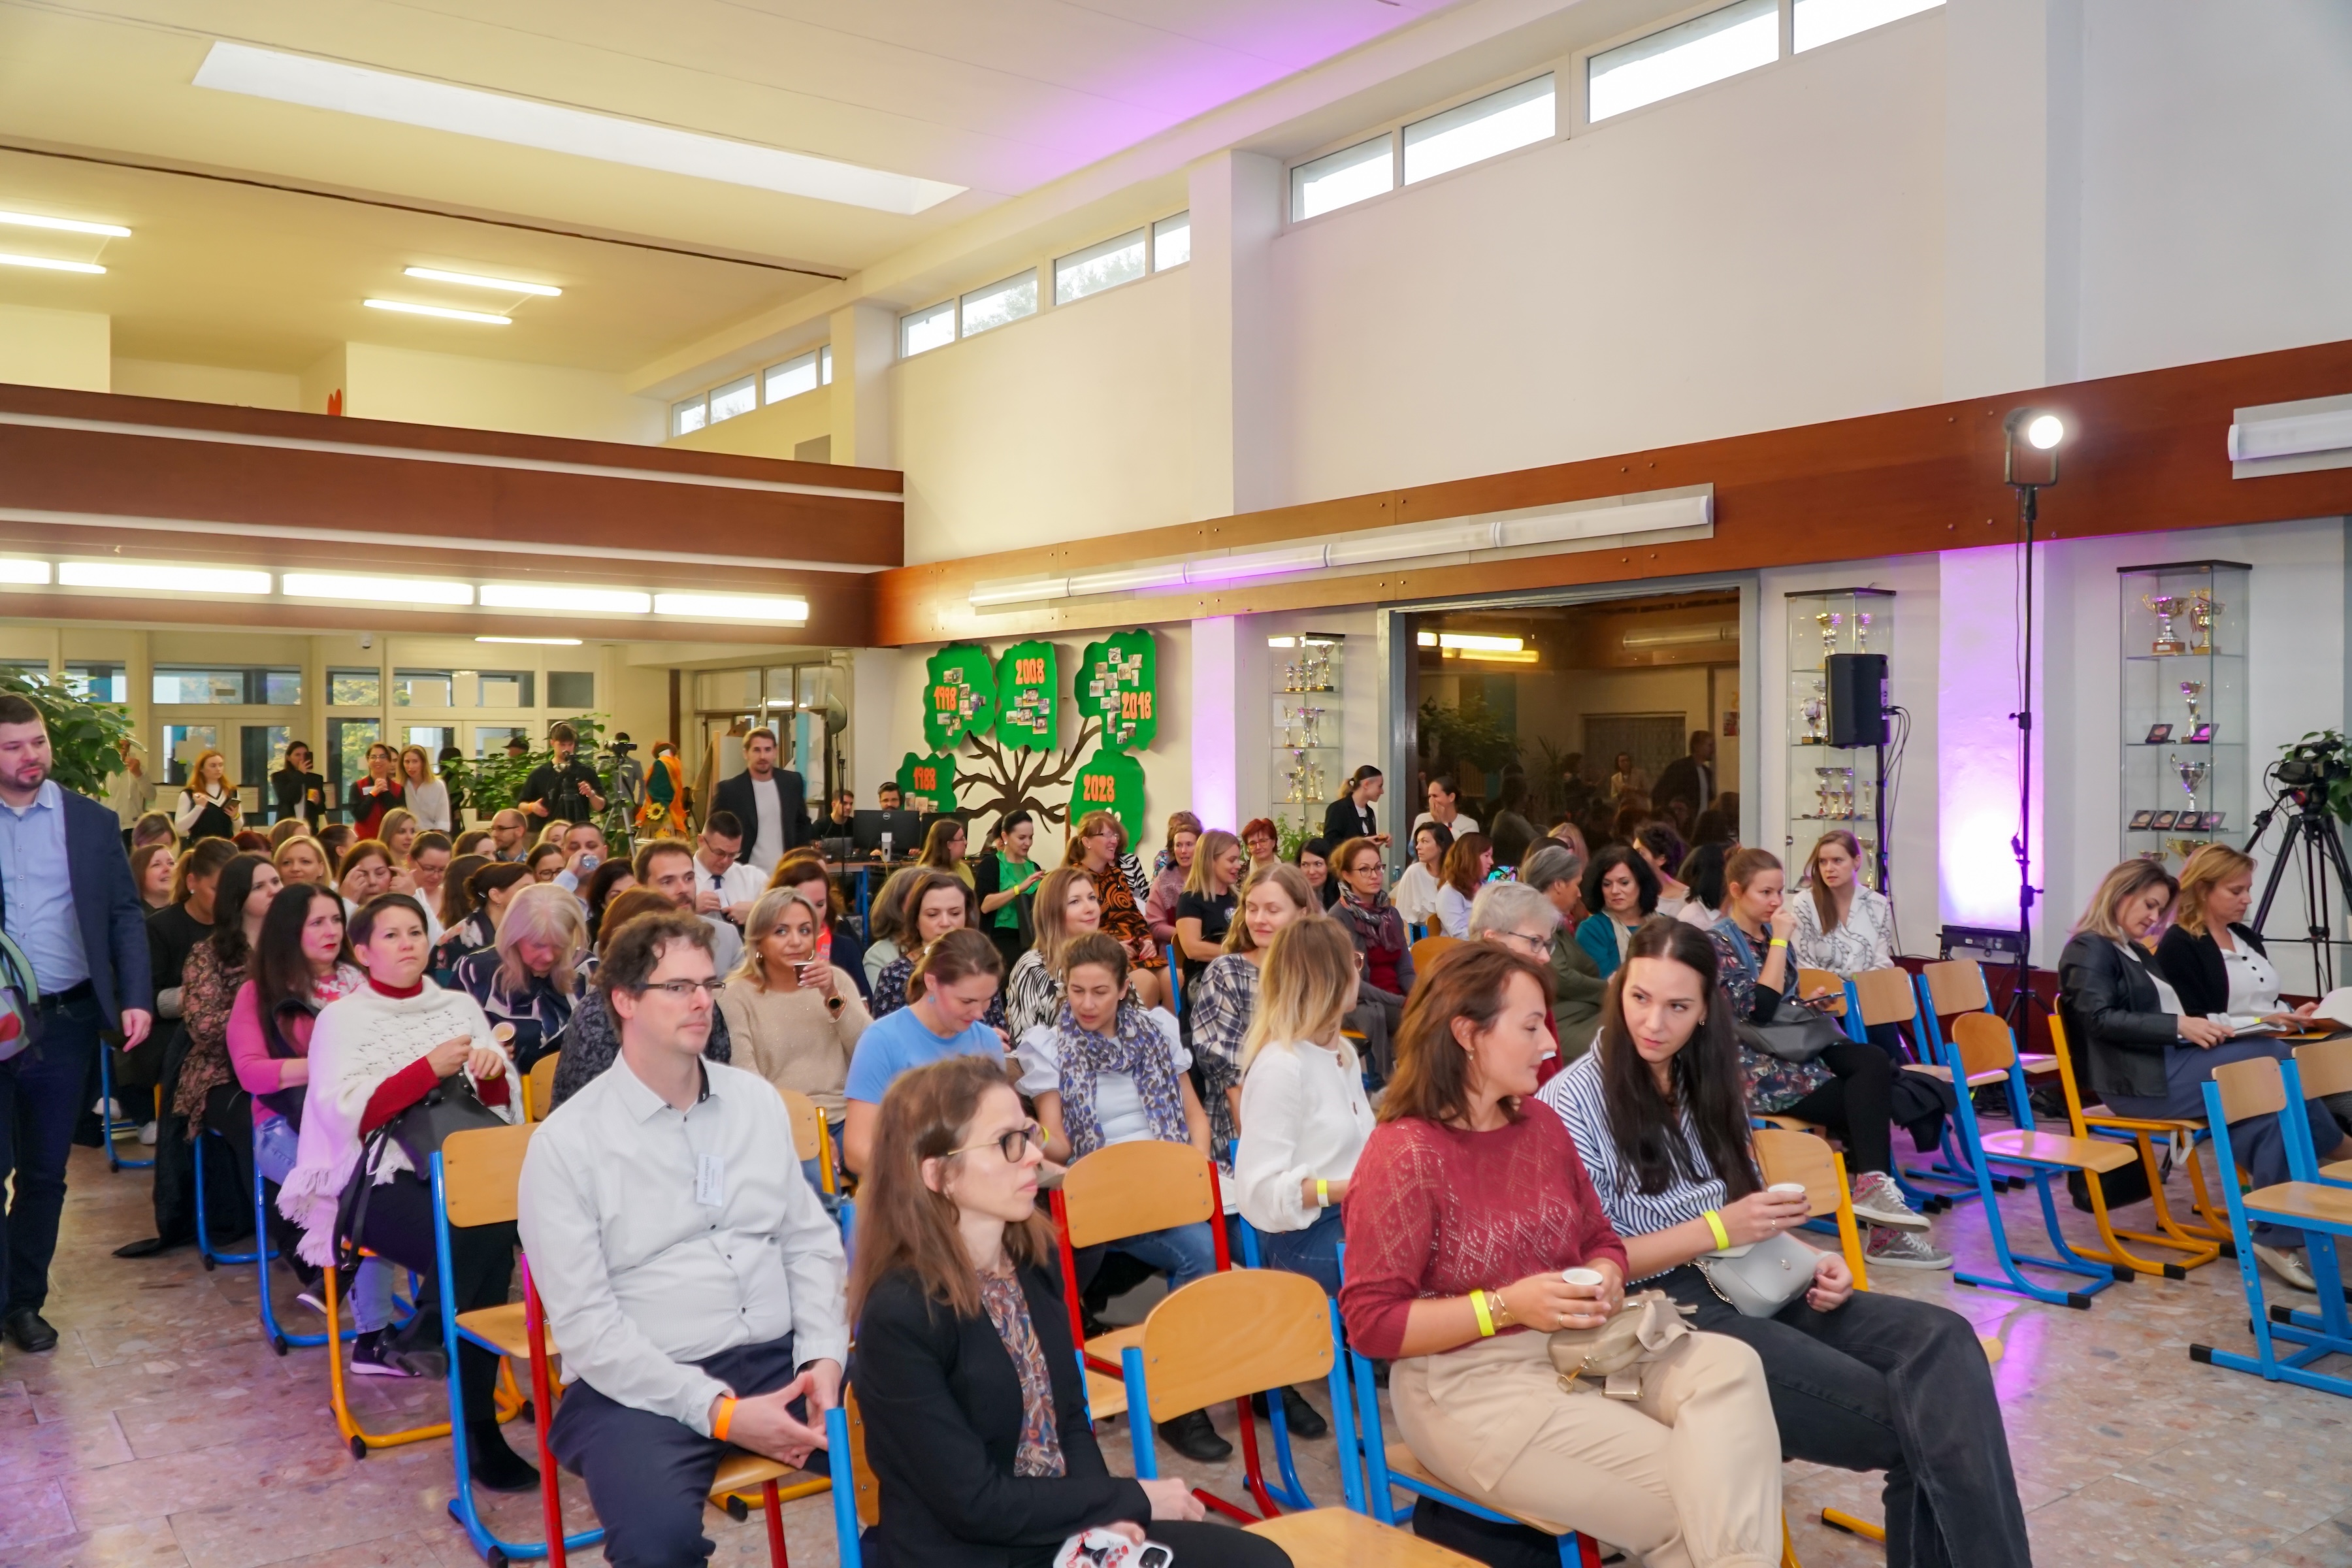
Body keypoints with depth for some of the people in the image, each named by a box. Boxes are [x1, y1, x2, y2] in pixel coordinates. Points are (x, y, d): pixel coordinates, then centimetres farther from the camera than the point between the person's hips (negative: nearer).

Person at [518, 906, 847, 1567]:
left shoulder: (757, 1100, 9)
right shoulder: (567, 1141, -5)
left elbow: (811, 1241, 11)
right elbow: (584, 1321, -10)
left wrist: (824, 1356, -7)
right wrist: (716, 1409, -18)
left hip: (779, 1359, 4)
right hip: (641, 1385, -3)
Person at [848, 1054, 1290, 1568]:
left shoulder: (1033, 1258, 0)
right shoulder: (899, 1315, -21)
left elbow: (1069, 1416, 9)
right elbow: (975, 1503, -19)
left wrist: (1103, 1512, -10)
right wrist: (1134, 1500, -12)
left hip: (1068, 1526, 7)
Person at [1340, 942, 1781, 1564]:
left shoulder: (1542, 1125, 8)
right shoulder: (1402, 1156, -16)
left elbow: (1600, 1239, 19)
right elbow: (1370, 1321, -16)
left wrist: (1605, 1280, -7)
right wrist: (1507, 1307, -23)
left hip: (1579, 1349, 8)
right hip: (1465, 1381, -7)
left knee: (1729, 1366, -21)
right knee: (1683, 1493, -22)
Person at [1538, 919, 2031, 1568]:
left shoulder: (1707, 1083, 14)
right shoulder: (1572, 1104, -8)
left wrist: (1809, 1260, -2)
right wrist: (1716, 1230, -18)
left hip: (1750, 1284, 7)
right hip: (1661, 1313, -7)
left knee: (1941, 1340, -19)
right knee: (1906, 1420, -20)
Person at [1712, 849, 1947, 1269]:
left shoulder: (1770, 934, 16)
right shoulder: (1718, 943, -8)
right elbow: (1758, 1009, -20)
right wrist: (1780, 940, -16)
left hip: (1795, 1048, 7)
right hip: (1760, 1070, -7)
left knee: (1873, 1061, -20)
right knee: (1865, 1099, -20)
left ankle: (1872, 1187, -24)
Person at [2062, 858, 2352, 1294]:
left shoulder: (2135, 952, 24)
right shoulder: (2089, 949, -5)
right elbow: (2102, 1019, -18)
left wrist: (2201, 1026, 1)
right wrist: (2179, 1026, -23)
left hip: (2169, 1065, 9)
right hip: (2139, 1080, -9)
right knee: (2274, 1059, -19)